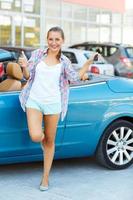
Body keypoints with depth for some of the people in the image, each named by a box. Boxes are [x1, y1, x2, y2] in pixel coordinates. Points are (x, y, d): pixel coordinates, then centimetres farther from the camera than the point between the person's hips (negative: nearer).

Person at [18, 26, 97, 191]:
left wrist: (87, 64, -11)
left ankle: (45, 177, 21)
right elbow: (28, 76, 5)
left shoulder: (64, 61, 5)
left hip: (53, 103, 1)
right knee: (35, 137, -20)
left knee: (50, 142, 6)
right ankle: (42, 137, 21)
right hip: (34, 101, -1)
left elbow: (74, 78, -5)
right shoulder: (38, 54, 4)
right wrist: (24, 67, -16)